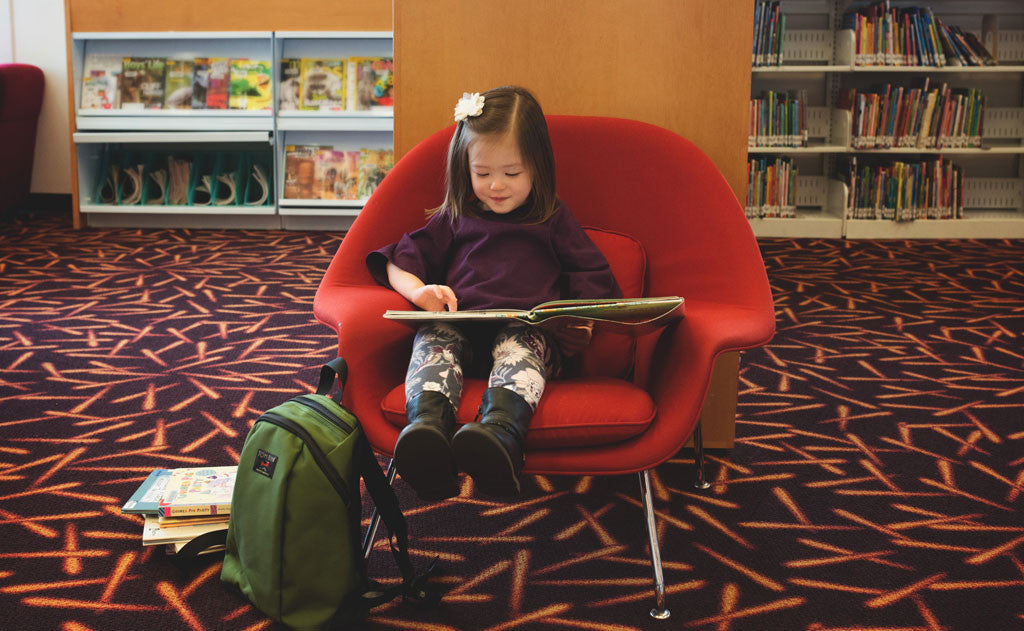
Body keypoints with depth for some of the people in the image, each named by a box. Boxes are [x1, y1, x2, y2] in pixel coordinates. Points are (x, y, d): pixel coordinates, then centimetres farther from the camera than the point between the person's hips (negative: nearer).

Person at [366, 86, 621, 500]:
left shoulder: (554, 221, 26)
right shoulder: (453, 220, 29)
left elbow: (593, 276, 20)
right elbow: (399, 261, 21)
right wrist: (418, 290, -3)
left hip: (527, 327, -2)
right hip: (459, 324, 2)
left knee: (521, 348, -38)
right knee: (431, 341, -33)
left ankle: (500, 430, -68)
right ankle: (428, 425, -62)